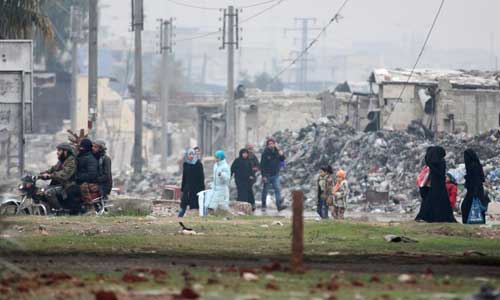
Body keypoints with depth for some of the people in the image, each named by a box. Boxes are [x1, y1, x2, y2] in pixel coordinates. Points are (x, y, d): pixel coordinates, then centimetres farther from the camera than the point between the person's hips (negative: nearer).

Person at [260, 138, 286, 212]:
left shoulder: (277, 152, 4)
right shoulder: (265, 153, -9)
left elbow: (282, 160, 13)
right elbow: (262, 165, -11)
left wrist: (282, 155, -8)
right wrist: (263, 176, -16)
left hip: (275, 175, 3)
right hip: (267, 175, -3)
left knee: (277, 189, -9)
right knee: (265, 190, 7)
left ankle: (279, 205, -16)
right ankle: (263, 206, 18)